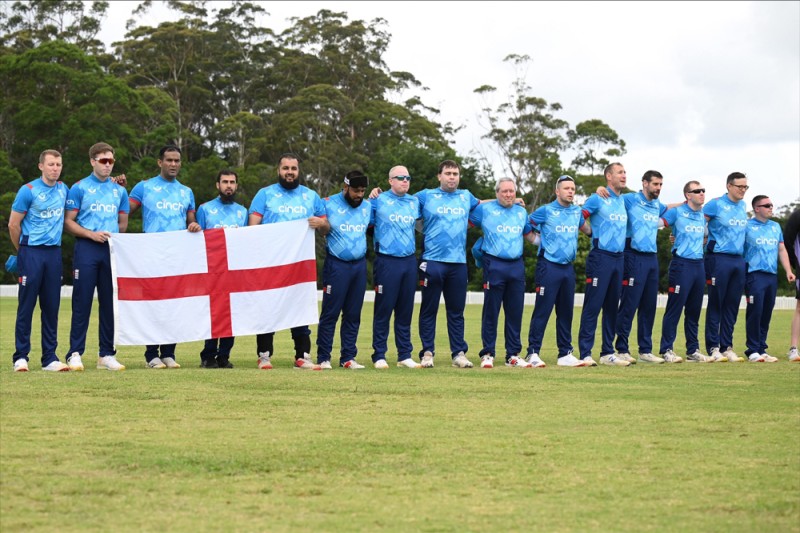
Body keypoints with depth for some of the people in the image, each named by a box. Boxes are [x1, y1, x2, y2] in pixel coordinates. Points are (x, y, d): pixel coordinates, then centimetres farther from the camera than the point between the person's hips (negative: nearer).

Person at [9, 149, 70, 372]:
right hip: (31, 253, -5)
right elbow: (13, 224, -3)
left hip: (54, 252, 5)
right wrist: (22, 250, 6)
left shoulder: (63, 189, 10)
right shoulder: (28, 190, -7)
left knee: (51, 307, 5)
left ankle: (50, 358, 10)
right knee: (26, 306, -3)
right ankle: (21, 357, 1)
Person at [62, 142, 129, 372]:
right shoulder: (79, 188, 3)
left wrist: (111, 234, 6)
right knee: (82, 302, -6)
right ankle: (75, 353, -4)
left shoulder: (119, 191, 15)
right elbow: (68, 222, -2)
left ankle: (107, 354, 9)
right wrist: (91, 234, -13)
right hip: (86, 249, -4)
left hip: (112, 250, 4)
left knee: (110, 303, 4)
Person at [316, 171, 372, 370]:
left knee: (353, 314, 7)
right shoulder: (328, 204, -3)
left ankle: (348, 357, 13)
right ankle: (323, 358, 0)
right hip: (336, 265, -5)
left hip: (359, 265, 5)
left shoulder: (368, 206, 10)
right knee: (330, 313, -4)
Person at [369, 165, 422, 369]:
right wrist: (371, 198, -4)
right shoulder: (378, 201, 1)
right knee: (383, 310, -2)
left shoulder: (415, 202, 13)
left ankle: (405, 355, 14)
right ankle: (379, 356, 3)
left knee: (406, 311, 8)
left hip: (409, 261, 4)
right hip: (387, 262, -4)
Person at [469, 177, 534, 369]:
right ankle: (487, 354, 5)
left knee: (515, 312, 6)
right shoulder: (485, 209, 3)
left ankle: (513, 355, 13)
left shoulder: (522, 212, 16)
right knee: (491, 312, -1)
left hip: (517, 266, 4)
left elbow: (529, 235, 26)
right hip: (494, 265, -4)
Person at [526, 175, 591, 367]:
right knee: (542, 311, -7)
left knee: (566, 313, 9)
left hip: (568, 268, 6)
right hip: (549, 266, -6)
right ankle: (533, 353, -4)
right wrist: (539, 241, -1)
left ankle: (565, 354, 15)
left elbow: (585, 229, 30)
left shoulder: (577, 212, 11)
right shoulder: (546, 211, -4)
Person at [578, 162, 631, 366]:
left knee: (612, 307, 10)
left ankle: (607, 353, 16)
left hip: (619, 258, 7)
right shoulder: (597, 199, -6)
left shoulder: (624, 202, 14)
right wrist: (594, 235, -2)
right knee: (593, 306, -8)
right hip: (601, 257, -7)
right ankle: (585, 353, -8)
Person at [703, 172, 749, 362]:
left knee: (732, 305, 7)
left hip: (739, 260, 6)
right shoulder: (715, 205, -6)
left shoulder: (743, 206, 14)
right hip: (719, 259, -6)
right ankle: (713, 347, 1)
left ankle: (727, 347, 12)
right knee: (716, 304, -2)